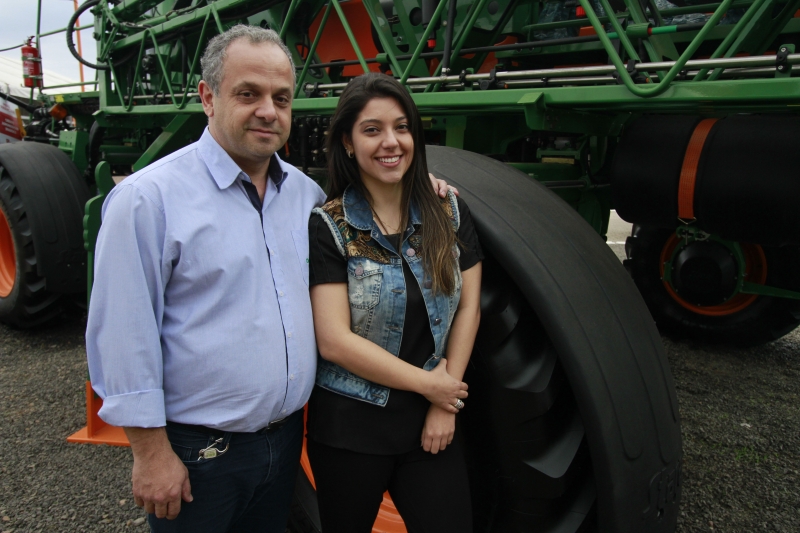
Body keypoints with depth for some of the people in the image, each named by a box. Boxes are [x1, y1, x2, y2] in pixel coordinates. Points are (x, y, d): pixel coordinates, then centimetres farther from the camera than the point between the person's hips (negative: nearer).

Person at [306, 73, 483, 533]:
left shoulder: (449, 213, 0)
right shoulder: (328, 228, -11)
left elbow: (468, 309, -1)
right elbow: (334, 342, -16)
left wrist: (444, 405, -6)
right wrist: (428, 384, -13)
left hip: (432, 423, 3)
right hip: (349, 428, -2)